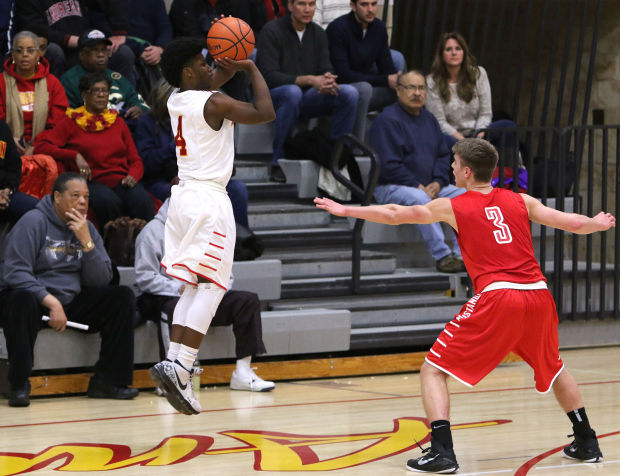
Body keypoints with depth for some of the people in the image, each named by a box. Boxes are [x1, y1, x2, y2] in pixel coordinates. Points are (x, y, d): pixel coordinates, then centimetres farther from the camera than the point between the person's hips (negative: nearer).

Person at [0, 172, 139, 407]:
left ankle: (107, 380, -8)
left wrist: (86, 242, -14)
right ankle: (19, 385, -29)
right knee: (22, 299, -40)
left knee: (122, 297, -8)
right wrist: (51, 301, -30)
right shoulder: (34, 222, -10)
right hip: (35, 300, -6)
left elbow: (101, 280, 1)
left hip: (72, 303, 6)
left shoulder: (87, 228, 9)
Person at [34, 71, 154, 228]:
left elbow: (135, 160, 21)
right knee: (108, 201, -38)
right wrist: (75, 156, -9)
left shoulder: (118, 122, 24)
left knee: (143, 201, -33)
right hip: (93, 183, -3)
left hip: (122, 180, 3)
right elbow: (41, 146, 3)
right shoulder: (71, 122, 14)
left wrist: (133, 176, -3)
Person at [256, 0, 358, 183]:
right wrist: (309, 80, -28)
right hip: (273, 97, -5)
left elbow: (326, 70, 4)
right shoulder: (272, 31, -9)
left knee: (349, 92, -19)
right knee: (292, 92, -40)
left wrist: (328, 80, -23)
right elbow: (268, 76, -18)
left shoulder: (318, 33, 9)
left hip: (306, 99, 5)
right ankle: (278, 164, -31)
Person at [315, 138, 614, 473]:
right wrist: (598, 224, 39)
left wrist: (346, 210, 23)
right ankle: (586, 445, 33)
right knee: (554, 368, 31)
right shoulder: (519, 201, 16)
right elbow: (573, 223, 17)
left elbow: (394, 215, 12)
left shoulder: (453, 207, 9)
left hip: (496, 296, -5)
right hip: (538, 295, 5)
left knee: (433, 371, 5)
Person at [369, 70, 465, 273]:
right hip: (391, 187, -7)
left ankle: (462, 254, -18)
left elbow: (443, 155, 17)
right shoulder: (387, 120, -9)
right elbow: (389, 165, -16)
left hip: (429, 186, 7)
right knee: (420, 199, -38)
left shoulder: (428, 119, 17)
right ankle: (441, 256, -38)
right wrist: (418, 187, -18)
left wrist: (437, 183, -3)